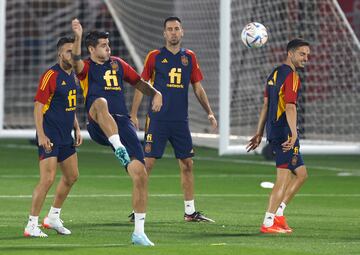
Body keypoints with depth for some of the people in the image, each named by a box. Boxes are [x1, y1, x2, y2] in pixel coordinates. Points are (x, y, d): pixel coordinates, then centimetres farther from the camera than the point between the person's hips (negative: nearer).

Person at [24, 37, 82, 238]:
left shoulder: (72, 75, 12)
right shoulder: (51, 76, -14)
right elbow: (38, 106, -17)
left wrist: (77, 129, 18)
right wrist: (41, 135, -22)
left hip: (66, 137, 9)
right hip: (50, 137, -9)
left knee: (72, 176, 14)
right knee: (48, 179, -13)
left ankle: (53, 217, 28)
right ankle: (32, 225, -6)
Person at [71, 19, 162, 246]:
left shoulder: (117, 64, 20)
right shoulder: (86, 68, 5)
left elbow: (138, 82, 29)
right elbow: (76, 60, -18)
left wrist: (155, 93, 9)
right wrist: (78, 37, -36)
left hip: (123, 124, 4)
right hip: (100, 127, -4)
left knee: (141, 175, -7)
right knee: (100, 102, -39)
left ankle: (139, 232, 1)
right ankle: (119, 148, -52)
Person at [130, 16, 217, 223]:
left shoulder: (190, 57, 9)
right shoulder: (154, 57, 0)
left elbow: (198, 88, 14)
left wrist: (209, 112, 5)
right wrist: (134, 115, -2)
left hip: (181, 120, 3)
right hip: (157, 119, -3)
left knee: (187, 164, 5)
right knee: (148, 162, -6)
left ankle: (190, 211, 13)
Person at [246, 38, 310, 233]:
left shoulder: (275, 73, 17)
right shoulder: (291, 76, -12)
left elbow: (265, 105, 19)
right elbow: (290, 107, -22)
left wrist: (259, 134, 21)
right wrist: (293, 134, -29)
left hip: (273, 131, 10)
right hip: (284, 133, -10)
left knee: (301, 174, 16)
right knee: (283, 179, -5)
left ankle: (277, 214, 14)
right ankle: (268, 223, -6)